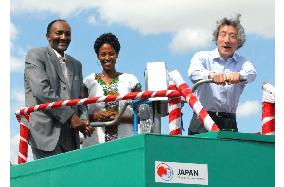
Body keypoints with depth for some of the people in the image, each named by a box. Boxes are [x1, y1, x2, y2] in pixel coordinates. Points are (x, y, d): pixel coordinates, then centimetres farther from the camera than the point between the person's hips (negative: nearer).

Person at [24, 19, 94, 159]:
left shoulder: (76, 65, 24)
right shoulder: (36, 55, 2)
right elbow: (41, 90, -10)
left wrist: (83, 119, 0)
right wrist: (70, 116, -12)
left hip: (70, 136, 6)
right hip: (45, 131, -6)